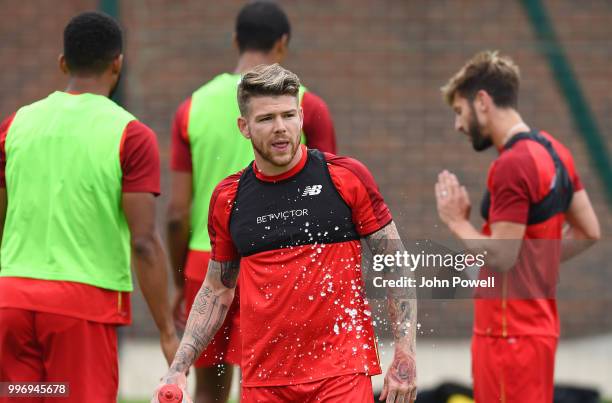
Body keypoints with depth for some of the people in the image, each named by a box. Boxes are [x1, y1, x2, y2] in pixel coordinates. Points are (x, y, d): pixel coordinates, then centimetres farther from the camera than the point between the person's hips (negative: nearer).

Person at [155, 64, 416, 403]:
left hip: (342, 374, -3)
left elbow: (397, 266, 1)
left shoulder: (347, 178, -2)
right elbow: (217, 288, 17)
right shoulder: (227, 197, 6)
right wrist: (179, 369, 9)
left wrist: (405, 356, -7)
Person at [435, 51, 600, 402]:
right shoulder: (553, 152, 11)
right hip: (539, 324, 10)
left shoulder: (512, 166, -18)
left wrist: (457, 221, -7)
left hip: (511, 334, -10)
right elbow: (588, 231, 17)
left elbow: (500, 257, -21)